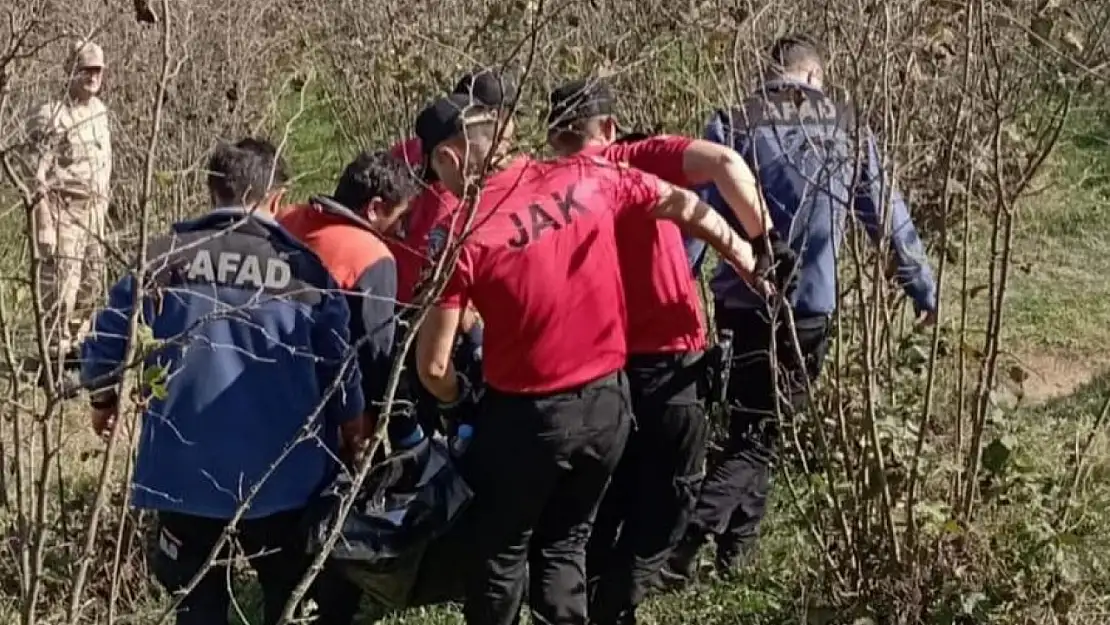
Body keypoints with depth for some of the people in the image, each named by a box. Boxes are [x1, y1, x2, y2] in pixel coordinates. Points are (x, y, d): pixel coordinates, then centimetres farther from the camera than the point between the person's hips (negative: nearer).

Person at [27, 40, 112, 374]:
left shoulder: (100, 111, 11)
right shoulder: (52, 116, -13)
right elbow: (39, 176, -14)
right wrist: (45, 226, -18)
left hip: (94, 208, 8)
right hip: (64, 207, -8)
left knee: (91, 283, 14)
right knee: (61, 282, -8)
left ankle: (76, 343, 27)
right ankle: (55, 353, -2)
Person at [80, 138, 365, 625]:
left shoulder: (162, 258, -5)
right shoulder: (304, 268, -6)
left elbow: (106, 341, -1)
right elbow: (340, 363, -1)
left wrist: (104, 400, 20)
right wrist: (351, 424, 19)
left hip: (184, 471, 1)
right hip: (281, 473, 0)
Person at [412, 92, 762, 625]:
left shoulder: (461, 233, -17)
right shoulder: (585, 177, -5)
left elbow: (433, 366, -16)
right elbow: (683, 207, 10)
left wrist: (459, 403, 7)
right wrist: (744, 256, 27)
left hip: (527, 416, -5)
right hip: (607, 401, 5)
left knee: (501, 551, 15)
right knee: (564, 544, 20)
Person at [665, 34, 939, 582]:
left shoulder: (733, 126, -3)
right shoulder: (849, 133, 5)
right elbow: (889, 218, 13)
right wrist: (923, 287, 25)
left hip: (744, 305, 0)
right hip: (812, 309, 0)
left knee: (751, 436, 13)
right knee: (757, 439, 11)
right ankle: (733, 558, 0)